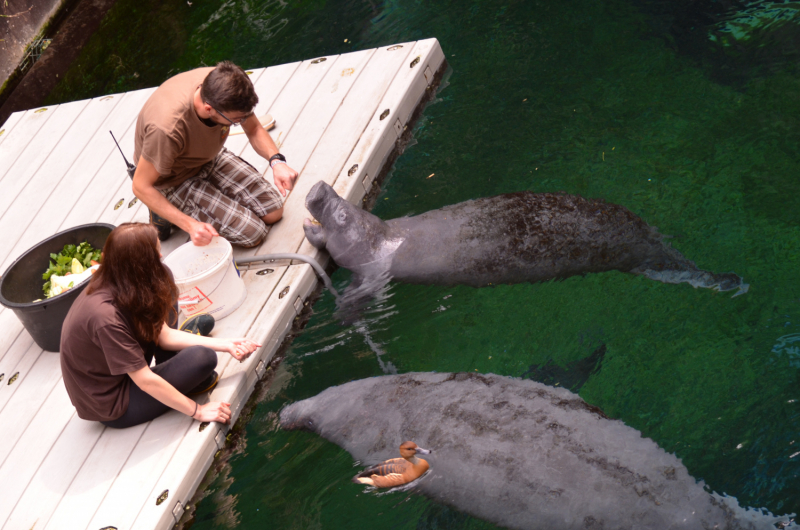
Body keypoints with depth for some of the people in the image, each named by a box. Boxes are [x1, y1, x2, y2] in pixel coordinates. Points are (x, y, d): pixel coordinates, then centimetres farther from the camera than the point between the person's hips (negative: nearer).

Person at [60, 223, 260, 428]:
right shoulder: (105, 317, -34)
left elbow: (164, 336, -1)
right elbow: (145, 381, -28)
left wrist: (225, 345, -5)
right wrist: (197, 411, -18)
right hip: (112, 407, -8)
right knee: (202, 357, -22)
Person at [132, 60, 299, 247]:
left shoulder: (222, 85, -24)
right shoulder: (167, 129, -41)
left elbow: (254, 130, -4)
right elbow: (141, 187, -27)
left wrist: (277, 161, -24)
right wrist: (190, 225, -32)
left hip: (211, 158, 6)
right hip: (176, 182, -6)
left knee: (273, 212, 1)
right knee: (253, 232, -15)